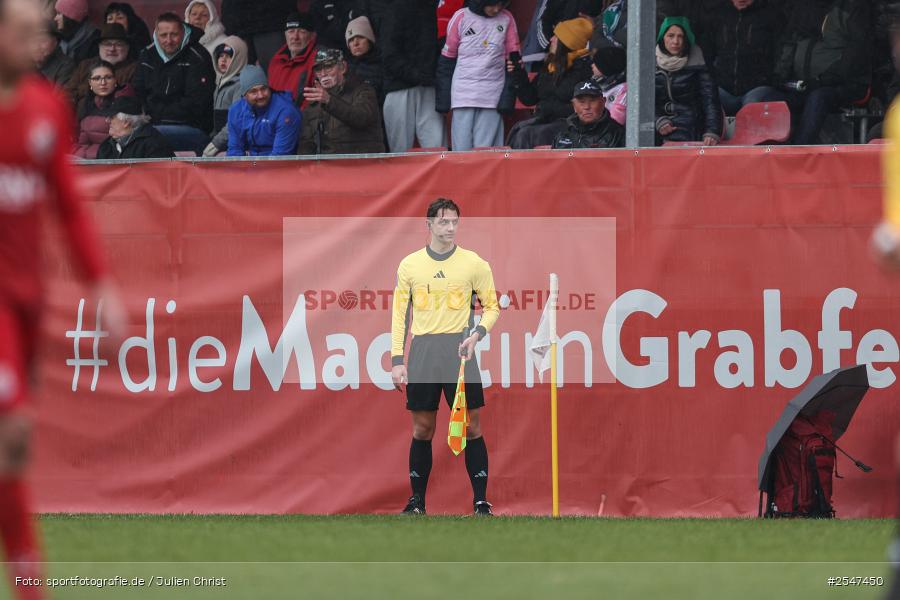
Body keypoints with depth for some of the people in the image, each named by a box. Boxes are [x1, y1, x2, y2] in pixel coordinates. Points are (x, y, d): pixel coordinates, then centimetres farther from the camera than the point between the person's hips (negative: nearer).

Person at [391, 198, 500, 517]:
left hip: (459, 350, -1)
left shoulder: (474, 263, 3)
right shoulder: (410, 264, 7)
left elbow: (492, 306, 10)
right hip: (422, 351, 1)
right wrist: (397, 360, 3)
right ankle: (417, 500, 13)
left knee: (471, 427, -4)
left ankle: (481, 501, 0)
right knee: (422, 429, 4)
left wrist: (477, 333, -9)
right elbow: (399, 313, 9)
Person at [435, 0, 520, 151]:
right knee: (462, 148, -3)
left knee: (485, 149, -4)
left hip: (492, 97, 0)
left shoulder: (506, 18, 5)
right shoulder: (461, 17, 1)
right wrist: (442, 99, 3)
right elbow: (447, 58, 6)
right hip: (464, 93, 0)